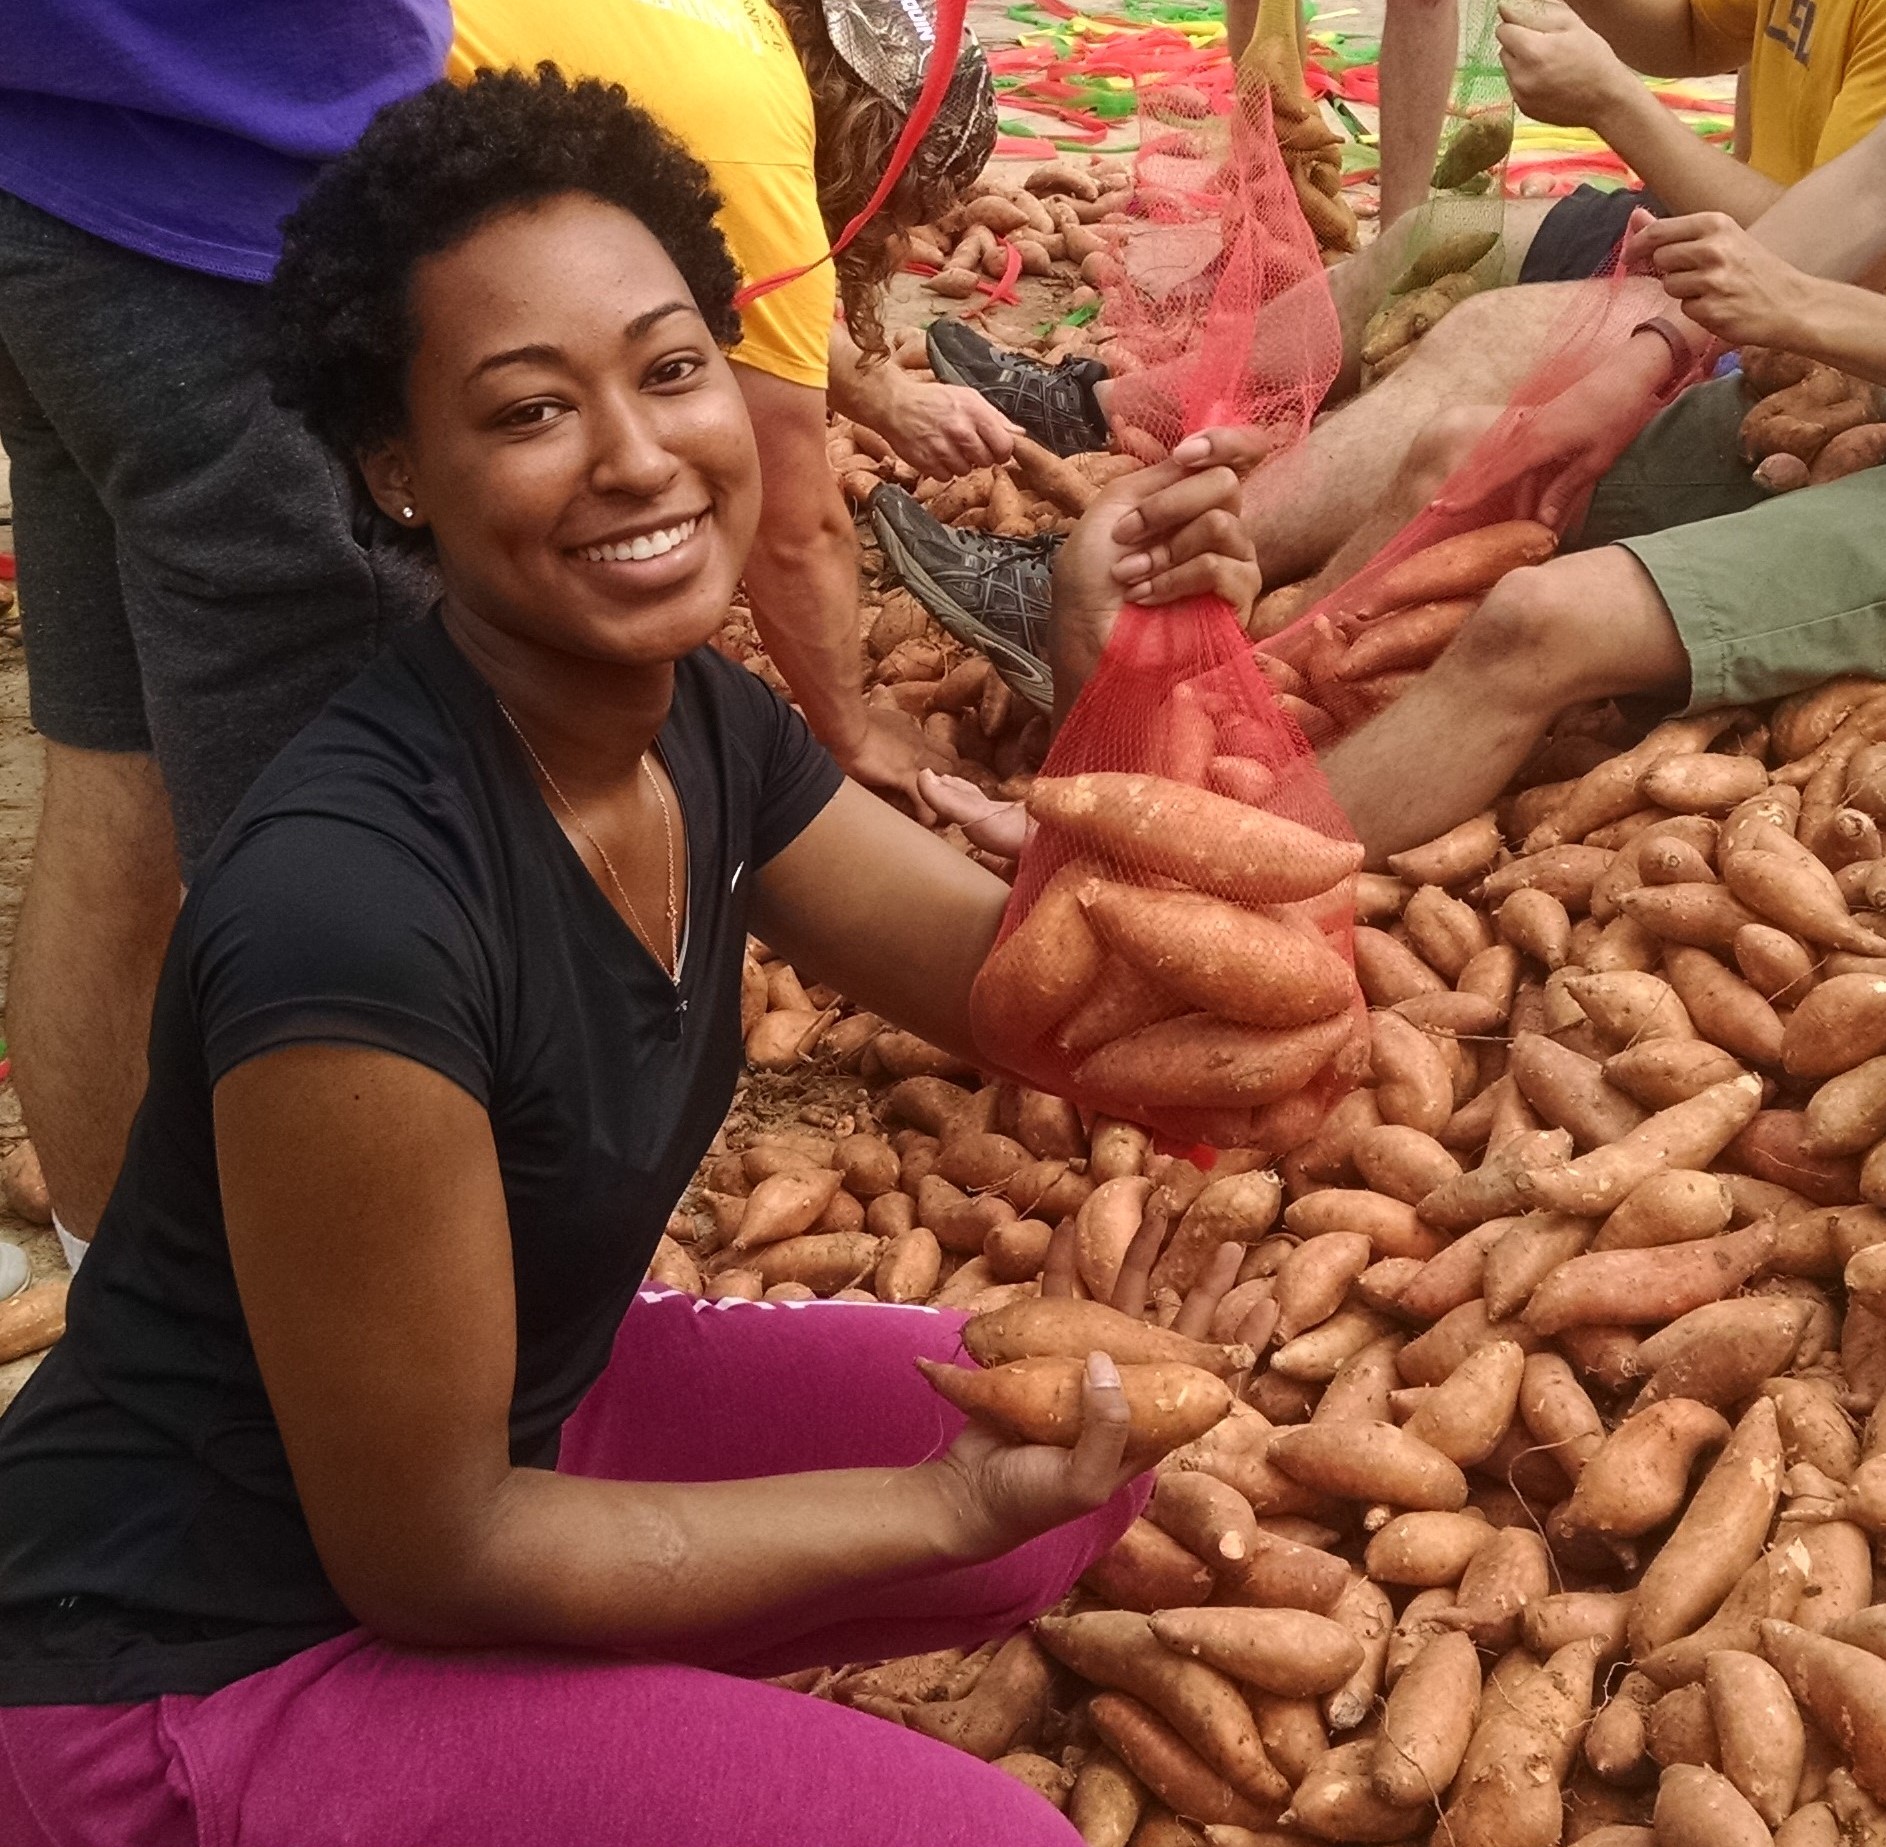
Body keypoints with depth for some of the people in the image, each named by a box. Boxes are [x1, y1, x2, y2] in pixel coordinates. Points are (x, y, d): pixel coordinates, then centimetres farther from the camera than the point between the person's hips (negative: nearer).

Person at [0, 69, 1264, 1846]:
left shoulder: (703, 723, -7)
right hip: (214, 1658, -8)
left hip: (520, 1416, 8)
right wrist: (952, 1506, -19)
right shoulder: (351, 896, -32)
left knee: (1091, 1455, 8)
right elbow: (428, 1557, -24)